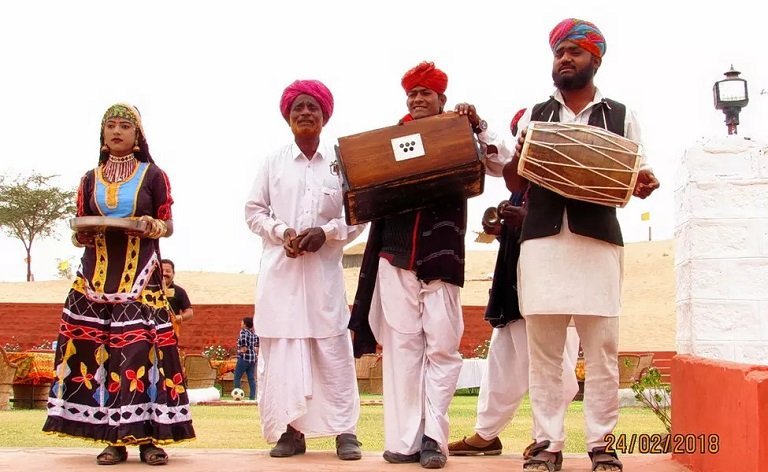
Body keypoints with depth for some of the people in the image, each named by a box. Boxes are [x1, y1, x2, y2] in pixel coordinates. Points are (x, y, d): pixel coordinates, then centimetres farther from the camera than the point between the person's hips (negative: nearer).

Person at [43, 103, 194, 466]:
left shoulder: (153, 175, 7)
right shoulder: (90, 179, 15)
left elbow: (168, 225, 6)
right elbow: (79, 228, 16)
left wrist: (151, 226, -15)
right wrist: (80, 235, -6)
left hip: (140, 275, -3)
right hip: (97, 275, 3)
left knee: (142, 348, -12)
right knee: (98, 350, -5)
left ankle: (147, 435, -9)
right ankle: (113, 439, -1)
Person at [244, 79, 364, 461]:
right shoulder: (273, 162, 6)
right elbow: (254, 210, 8)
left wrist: (326, 232, -12)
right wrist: (282, 232, -10)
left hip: (324, 268, -1)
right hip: (280, 267, 1)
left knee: (333, 347, -3)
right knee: (281, 347, -1)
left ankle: (344, 430, 2)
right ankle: (290, 429, 6)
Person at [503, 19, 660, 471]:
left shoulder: (621, 117, 11)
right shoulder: (534, 116, 15)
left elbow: (634, 180, 13)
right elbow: (515, 184, 14)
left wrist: (645, 184, -11)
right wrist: (517, 154, -7)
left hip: (598, 240, -1)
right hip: (542, 239, 1)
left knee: (601, 348, -2)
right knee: (544, 348, 0)